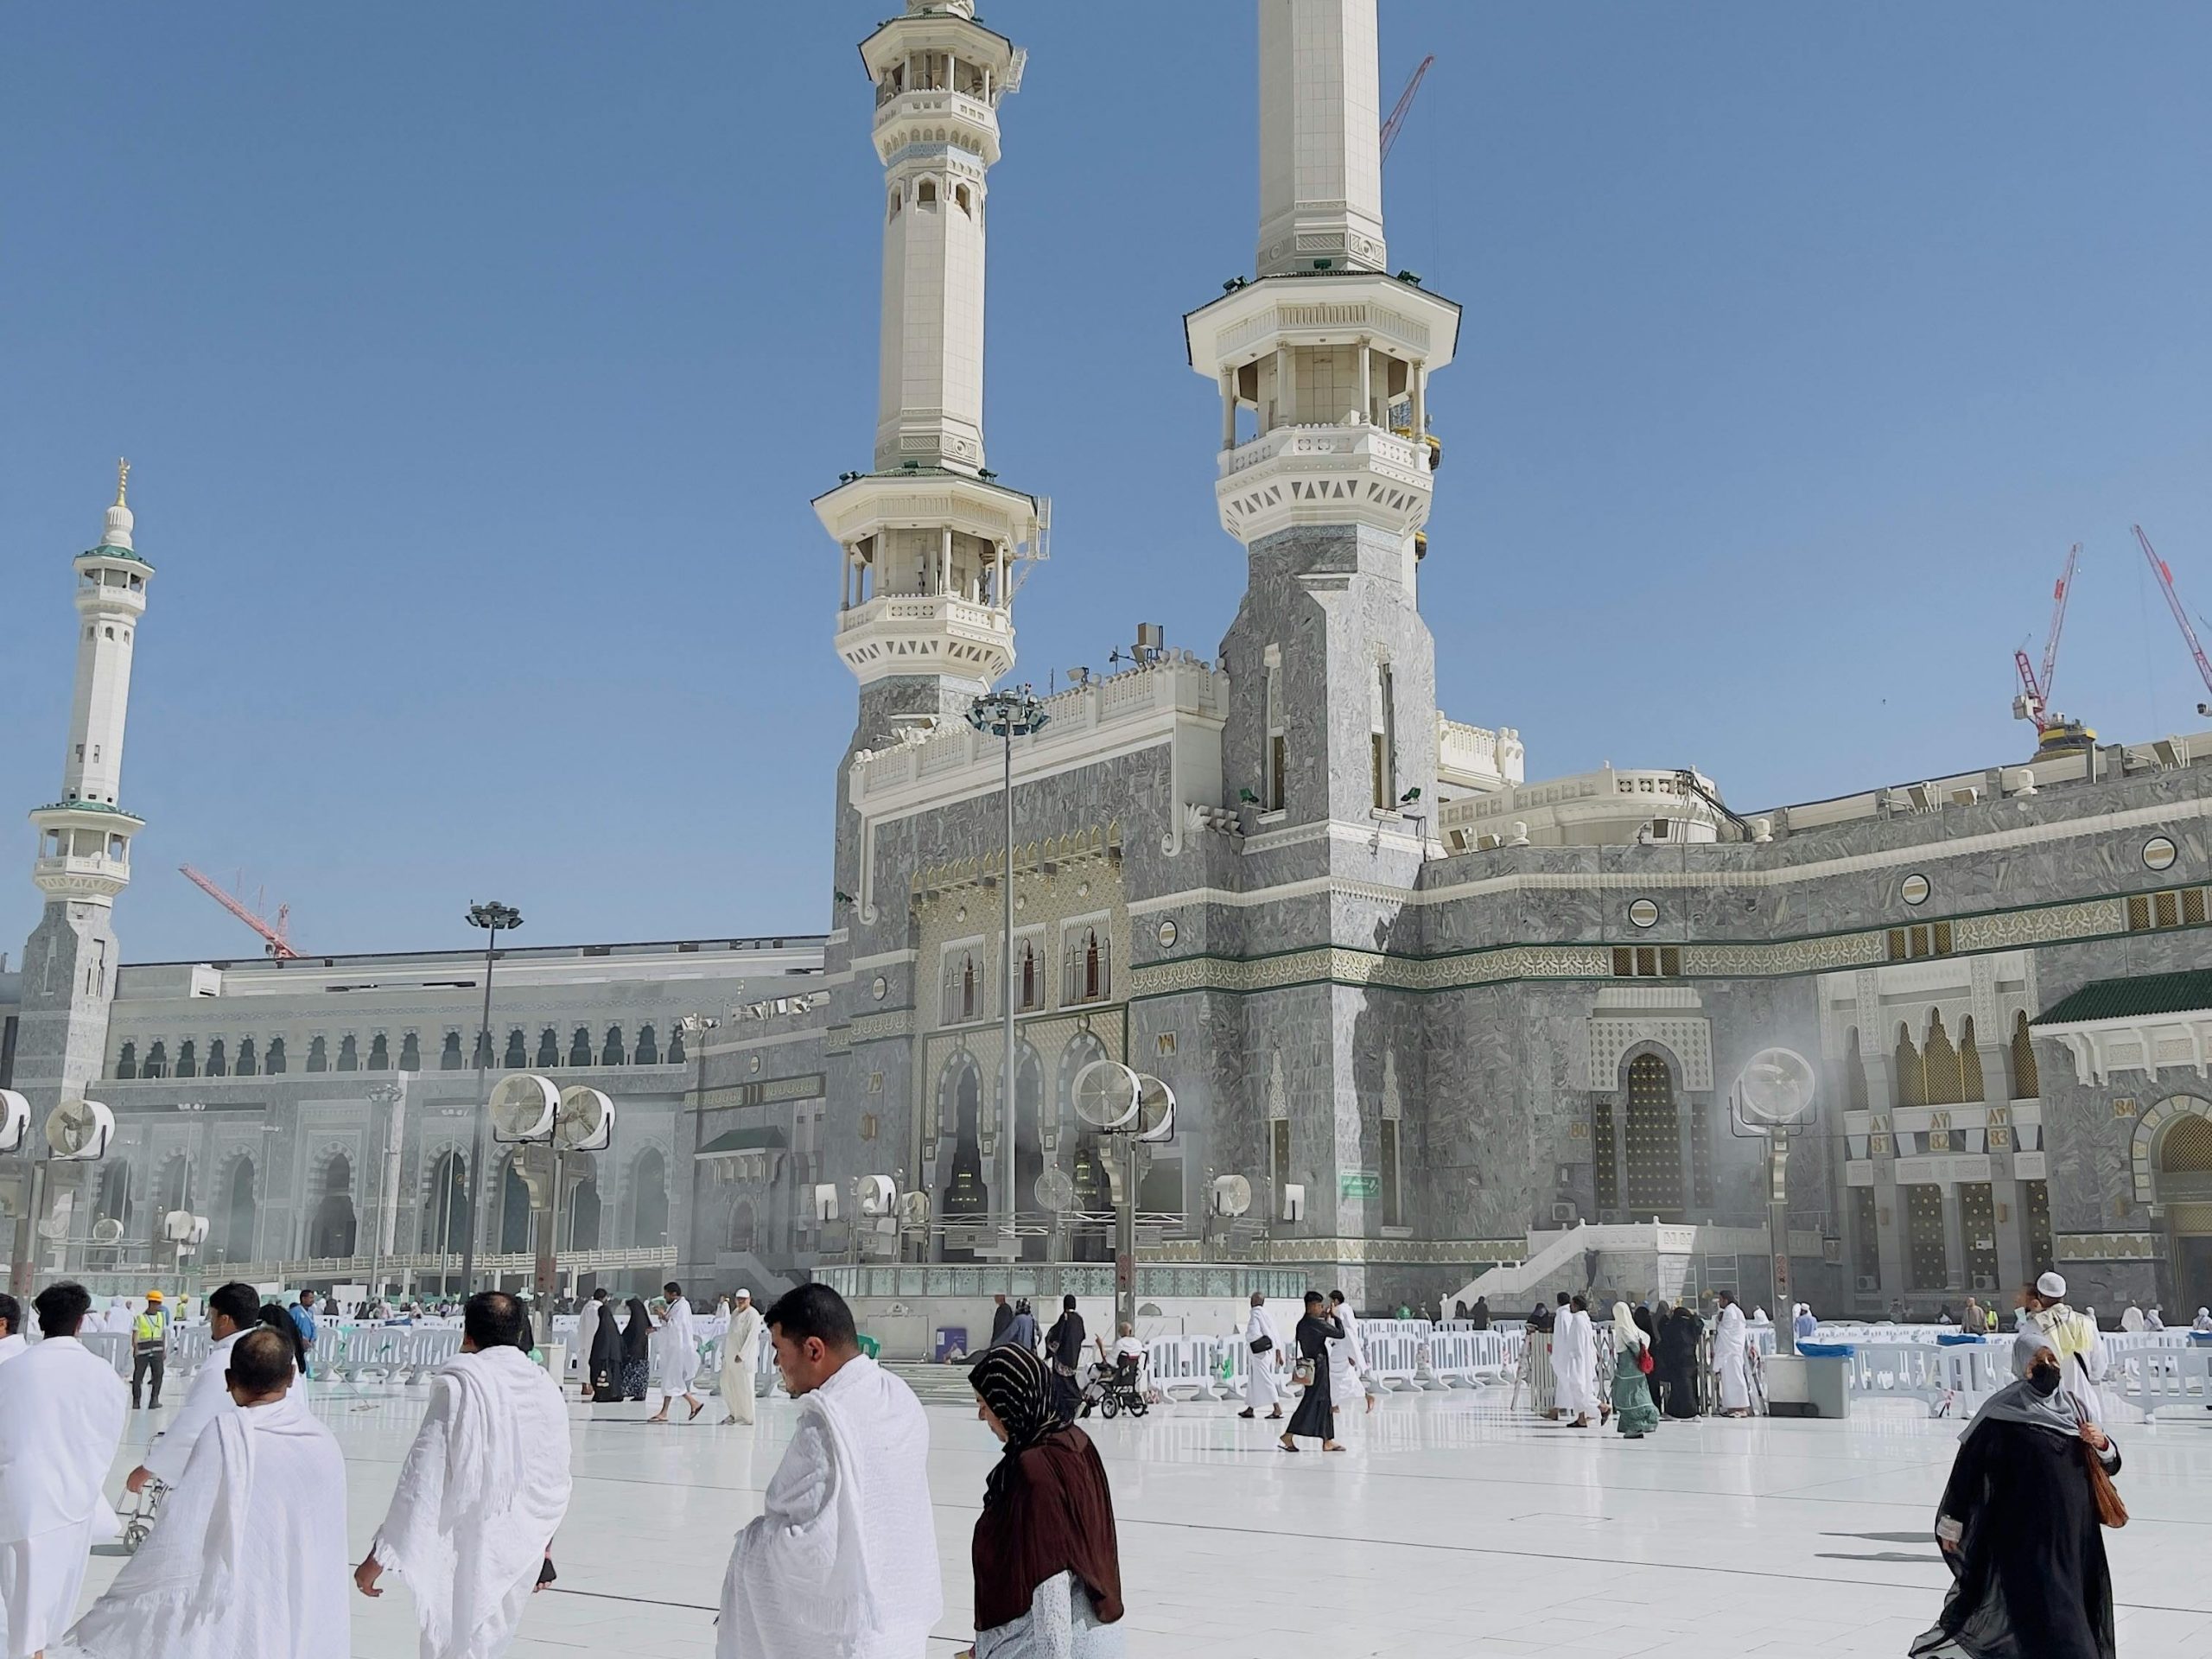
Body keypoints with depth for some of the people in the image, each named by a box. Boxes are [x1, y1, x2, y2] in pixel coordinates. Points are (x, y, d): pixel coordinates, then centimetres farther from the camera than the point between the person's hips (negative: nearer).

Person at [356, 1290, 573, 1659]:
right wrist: (544, 1544, 26)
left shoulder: (460, 1386, -14)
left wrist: (379, 1556, -9)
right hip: (523, 1554, 6)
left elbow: (422, 1476, -15)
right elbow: (556, 1481, 12)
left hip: (466, 1552, -5)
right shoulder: (547, 1389, 3)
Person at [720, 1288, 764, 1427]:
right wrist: (724, 1352, 16)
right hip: (730, 1354, 8)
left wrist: (742, 1354, -19)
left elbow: (752, 1337, -15)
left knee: (744, 1386, -4)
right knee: (727, 1384, 9)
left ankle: (747, 1417, 3)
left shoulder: (752, 1314, -9)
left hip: (744, 1357, -8)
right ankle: (734, 1413, 21)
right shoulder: (735, 1312, 16)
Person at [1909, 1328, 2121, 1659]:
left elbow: (2110, 1464, 14)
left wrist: (2101, 1443, -9)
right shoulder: (2003, 1411, -10)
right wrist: (1952, 1522, -9)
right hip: (2024, 1532, -6)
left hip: (2074, 1533, 6)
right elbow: (1969, 1462, -9)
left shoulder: (2074, 1407, 8)